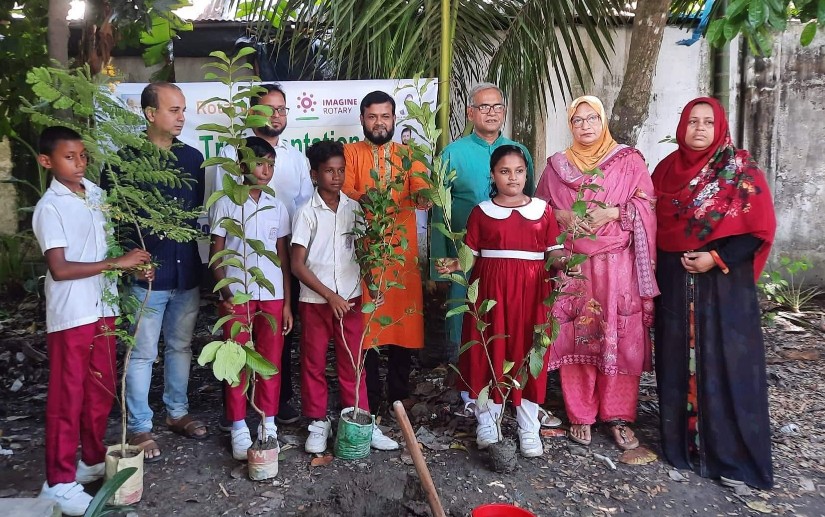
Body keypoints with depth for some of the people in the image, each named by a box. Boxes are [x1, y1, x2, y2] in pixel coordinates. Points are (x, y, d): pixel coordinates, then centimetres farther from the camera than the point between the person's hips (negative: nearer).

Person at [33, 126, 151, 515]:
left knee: (101, 392, 16)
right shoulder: (49, 207, -13)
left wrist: (134, 263, 2)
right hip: (71, 316, -6)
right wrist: (116, 263, -22)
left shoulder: (96, 193, 8)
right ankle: (59, 482, 16)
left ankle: (94, 460, 33)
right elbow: (59, 269, -20)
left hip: (102, 308, 7)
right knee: (67, 398, 3)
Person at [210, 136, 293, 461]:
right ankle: (239, 428, 16)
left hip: (272, 295, 3)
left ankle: (268, 424, 20)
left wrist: (287, 302, 6)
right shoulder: (226, 204, 0)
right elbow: (215, 255, 0)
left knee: (271, 361, 7)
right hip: (236, 296, -2)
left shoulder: (277, 208, 8)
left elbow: (284, 258, 10)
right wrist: (224, 291, -15)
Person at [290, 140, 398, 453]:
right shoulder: (307, 213, -7)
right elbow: (298, 265, -8)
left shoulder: (354, 209, 3)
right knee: (314, 364, 9)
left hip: (350, 299, 3)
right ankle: (318, 424, 24)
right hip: (315, 301, -2)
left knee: (352, 363, 9)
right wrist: (330, 295, -13)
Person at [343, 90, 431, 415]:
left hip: (402, 248, 2)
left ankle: (399, 393, 20)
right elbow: (345, 190, -9)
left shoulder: (408, 154, 12)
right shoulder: (350, 152, 8)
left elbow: (421, 187, -6)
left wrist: (423, 197, -30)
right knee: (365, 322, 0)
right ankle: (370, 397, 14)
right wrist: (364, 199, -31)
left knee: (403, 317, 5)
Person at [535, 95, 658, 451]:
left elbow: (646, 206, 1)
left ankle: (618, 415, 13)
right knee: (575, 336, 1)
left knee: (619, 337, -1)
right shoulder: (556, 164, 13)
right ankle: (580, 415, 14)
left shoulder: (629, 159, 7)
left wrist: (612, 213, -14)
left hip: (618, 264, -1)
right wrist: (562, 216, -7)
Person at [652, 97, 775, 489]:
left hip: (723, 282, -3)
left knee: (725, 363, -2)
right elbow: (653, 222, 12)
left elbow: (759, 229, -6)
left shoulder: (741, 170, -3)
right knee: (678, 361, 8)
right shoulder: (667, 169, 8)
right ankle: (682, 442, 21)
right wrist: (660, 266, 2)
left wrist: (717, 258, -15)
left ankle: (733, 455, 9)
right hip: (674, 281, 4)